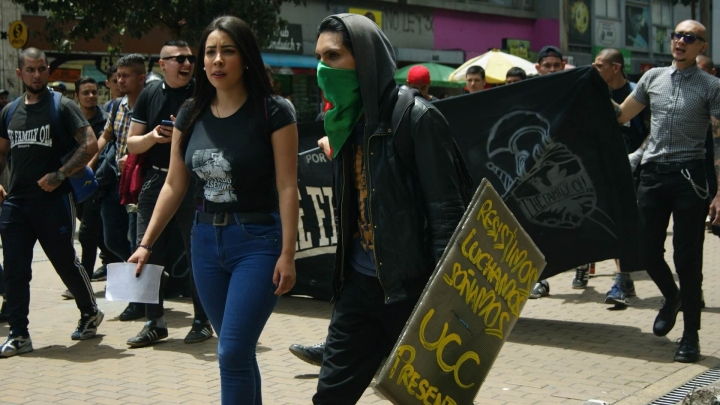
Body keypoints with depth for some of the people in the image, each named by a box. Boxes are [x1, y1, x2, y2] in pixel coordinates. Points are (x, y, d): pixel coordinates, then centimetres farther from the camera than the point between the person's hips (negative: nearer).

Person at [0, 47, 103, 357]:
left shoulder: (62, 107, -4)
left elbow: (90, 144, -11)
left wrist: (60, 175, -18)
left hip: (53, 200, -4)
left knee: (66, 262, 6)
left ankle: (90, 313, 28)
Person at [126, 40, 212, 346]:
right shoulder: (149, 95, 8)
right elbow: (132, 144, 9)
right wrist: (153, 137, -11)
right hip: (155, 181, 4)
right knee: (147, 254, 3)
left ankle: (202, 321, 13)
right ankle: (154, 322, 15)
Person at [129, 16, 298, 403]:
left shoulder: (273, 112, -9)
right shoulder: (191, 114, 5)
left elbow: (287, 187, -11)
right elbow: (174, 185, 11)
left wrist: (287, 254, -14)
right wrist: (146, 243, 8)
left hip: (257, 241, -5)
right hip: (205, 239, 5)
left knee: (233, 352, -11)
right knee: (236, 350, 12)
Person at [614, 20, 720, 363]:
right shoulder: (653, 78, 11)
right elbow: (620, 116, 19)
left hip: (688, 177, -4)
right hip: (652, 174, 4)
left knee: (688, 259, -1)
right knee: (649, 251, 8)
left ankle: (691, 335, 11)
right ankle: (671, 298, 39)